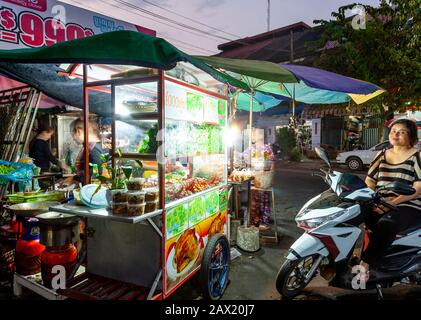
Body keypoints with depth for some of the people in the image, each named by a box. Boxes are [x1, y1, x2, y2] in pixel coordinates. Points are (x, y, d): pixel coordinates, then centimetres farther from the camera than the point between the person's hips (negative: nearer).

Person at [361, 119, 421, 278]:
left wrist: (394, 201, -21)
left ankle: (366, 263, -32)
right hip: (380, 206, 5)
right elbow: (369, 181, 13)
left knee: (386, 223, -37)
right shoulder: (382, 155, 18)